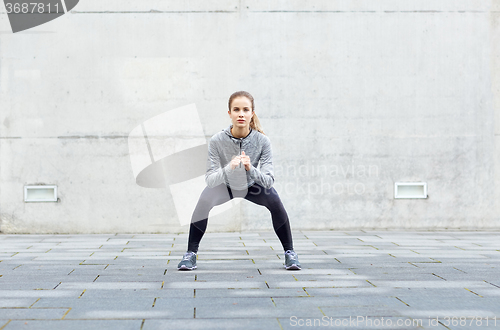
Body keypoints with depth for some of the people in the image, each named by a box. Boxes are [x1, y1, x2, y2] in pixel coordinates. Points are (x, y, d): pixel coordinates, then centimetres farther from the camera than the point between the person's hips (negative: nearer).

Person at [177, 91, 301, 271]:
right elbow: (209, 179, -30)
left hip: (252, 186, 1)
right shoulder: (217, 140, -28)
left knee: (275, 201, -25)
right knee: (204, 200, -29)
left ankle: (289, 252, -5)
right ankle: (191, 253, -11)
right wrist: (229, 168, -49)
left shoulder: (262, 140, -27)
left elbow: (269, 180, -28)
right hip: (225, 186, 0)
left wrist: (251, 169, -47)